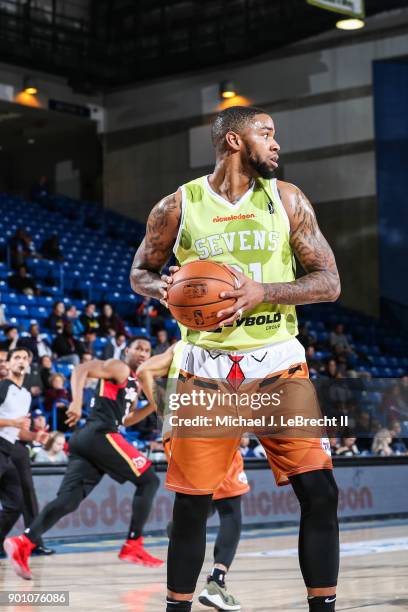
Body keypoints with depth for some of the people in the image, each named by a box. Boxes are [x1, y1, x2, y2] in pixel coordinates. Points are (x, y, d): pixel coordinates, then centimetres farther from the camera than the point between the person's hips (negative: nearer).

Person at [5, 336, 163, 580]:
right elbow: (81, 370, -13)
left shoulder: (135, 382, 28)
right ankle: (133, 546, -2)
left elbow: (125, 420, 36)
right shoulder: (118, 368, 0)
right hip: (101, 434, -9)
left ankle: (23, 543, -18)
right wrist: (77, 402, -28)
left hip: (88, 440, 9)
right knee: (149, 480, -1)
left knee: (68, 500, -4)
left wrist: (152, 406, 23)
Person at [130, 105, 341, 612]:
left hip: (278, 362, 1)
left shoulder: (286, 199, 3)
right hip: (208, 365, -1)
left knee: (319, 493, -8)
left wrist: (263, 292, -16)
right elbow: (140, 273, 14)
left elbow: (329, 282, 0)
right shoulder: (177, 206, 1)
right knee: (191, 503, 1)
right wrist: (162, 288, -10)